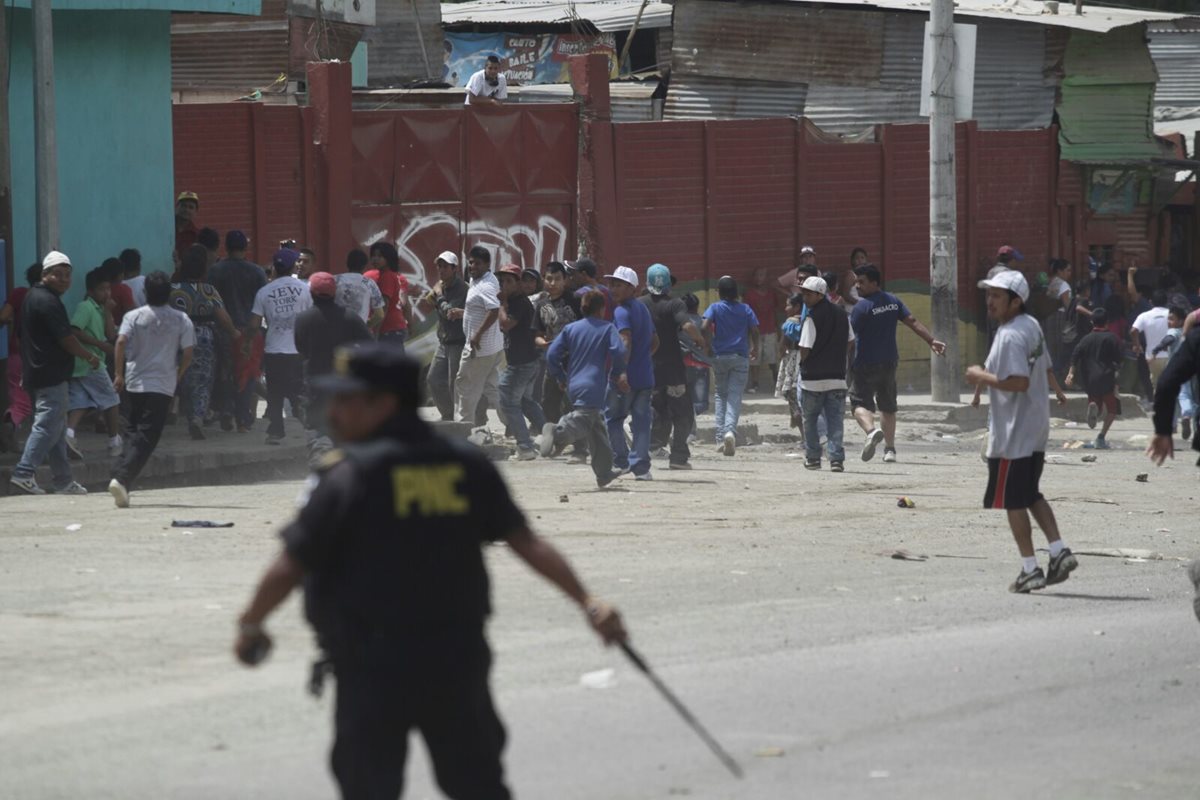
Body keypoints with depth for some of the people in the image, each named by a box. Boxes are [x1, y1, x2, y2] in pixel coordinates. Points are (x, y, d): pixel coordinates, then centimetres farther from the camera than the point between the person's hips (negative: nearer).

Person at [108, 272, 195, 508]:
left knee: (134, 432, 17)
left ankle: (121, 477, 9)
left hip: (134, 382, 3)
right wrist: (177, 376, 13)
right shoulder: (181, 320, 1)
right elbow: (187, 354, -2)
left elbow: (121, 342, -12)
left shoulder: (134, 316, 2)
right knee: (146, 437, -6)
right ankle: (122, 478, -22)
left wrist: (119, 373, -7)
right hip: (162, 385, -2)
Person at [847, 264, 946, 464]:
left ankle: (871, 430, -33)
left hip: (865, 364, -6)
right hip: (889, 363, 6)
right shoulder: (893, 301, 6)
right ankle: (890, 449, 15)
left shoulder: (861, 307, -13)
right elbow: (913, 322, 0)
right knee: (888, 406, 17)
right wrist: (932, 341, 0)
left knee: (860, 402, -4)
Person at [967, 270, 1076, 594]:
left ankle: (1030, 570, 3)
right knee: (1031, 495, 19)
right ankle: (1059, 551, 12)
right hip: (1036, 430, 10)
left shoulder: (1010, 336, -21)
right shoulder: (1032, 326, 9)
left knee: (1013, 501, 0)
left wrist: (983, 377, -18)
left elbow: (1019, 382, -29)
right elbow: (1046, 371, 17)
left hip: (1013, 433, -10)